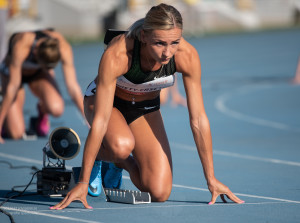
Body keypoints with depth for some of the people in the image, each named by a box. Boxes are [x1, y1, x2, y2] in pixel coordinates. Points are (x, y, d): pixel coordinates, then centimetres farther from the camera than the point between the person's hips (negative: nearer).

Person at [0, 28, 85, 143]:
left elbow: (73, 87, -28)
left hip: (38, 73, 3)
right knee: (16, 133, -20)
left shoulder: (62, 46, -32)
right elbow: (12, 87, -36)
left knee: (56, 109, -31)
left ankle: (42, 110, 6)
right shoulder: (21, 46, -40)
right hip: (12, 73, -2)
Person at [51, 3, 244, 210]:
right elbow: (100, 121, -37)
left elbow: (198, 119, -21)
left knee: (159, 193, -12)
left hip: (146, 108, 3)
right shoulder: (116, 55, -39)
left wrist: (211, 179, -18)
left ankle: (121, 162, 19)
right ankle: (98, 155, -2)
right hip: (105, 101, -3)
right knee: (121, 145, -38)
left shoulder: (187, 56, -30)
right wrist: (83, 183, -37)